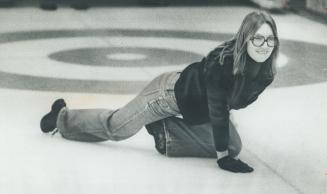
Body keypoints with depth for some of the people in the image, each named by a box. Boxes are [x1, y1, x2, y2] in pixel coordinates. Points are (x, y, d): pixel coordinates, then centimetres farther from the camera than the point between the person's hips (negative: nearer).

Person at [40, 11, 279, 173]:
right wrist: (222, 156, -29)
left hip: (200, 109, 7)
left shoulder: (266, 72, -15)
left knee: (233, 146, 0)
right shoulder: (222, 61, -38)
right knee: (117, 127, 6)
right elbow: (217, 111, -34)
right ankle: (62, 116, 34)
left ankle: (163, 129, 11)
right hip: (172, 91, -7)